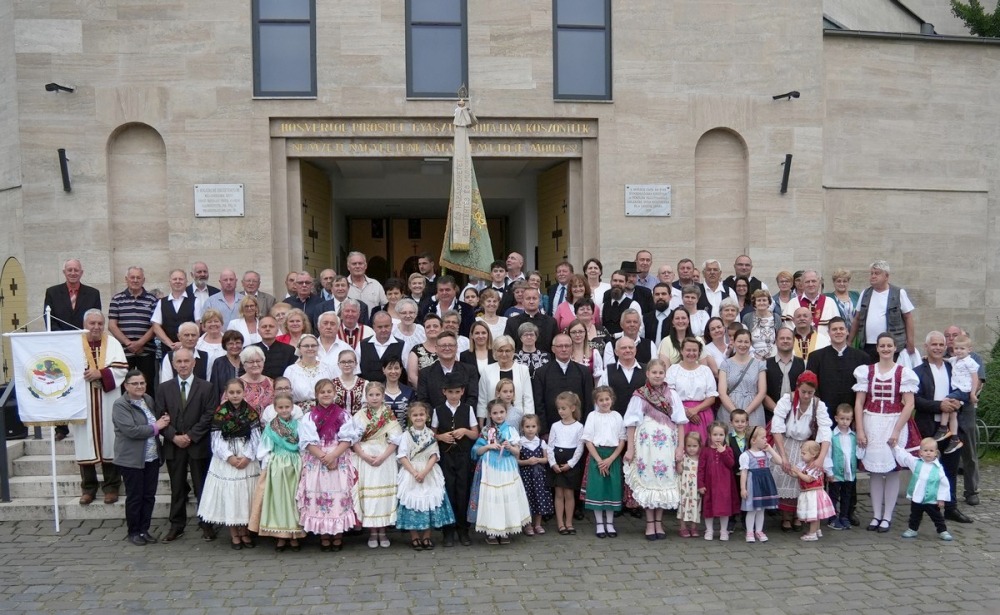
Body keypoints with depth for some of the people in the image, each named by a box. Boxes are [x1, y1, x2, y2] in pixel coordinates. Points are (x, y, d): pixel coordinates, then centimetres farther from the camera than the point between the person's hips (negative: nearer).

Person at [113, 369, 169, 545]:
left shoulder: (148, 400, 9)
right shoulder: (120, 405, -12)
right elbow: (131, 430, -22)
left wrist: (163, 421, -3)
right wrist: (155, 427, -14)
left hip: (152, 458, 6)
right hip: (132, 460, -6)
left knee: (149, 496, 10)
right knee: (134, 497, 4)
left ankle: (144, 529, 22)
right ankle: (133, 532, 18)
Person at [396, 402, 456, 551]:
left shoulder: (431, 434, 4)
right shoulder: (406, 434, -2)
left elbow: (434, 455, -2)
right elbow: (402, 456, -7)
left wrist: (424, 472, -16)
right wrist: (414, 472, -17)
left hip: (429, 474, 2)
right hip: (411, 473, -2)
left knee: (429, 500, 2)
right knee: (412, 501, -2)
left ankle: (426, 536, 14)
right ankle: (414, 537, 10)